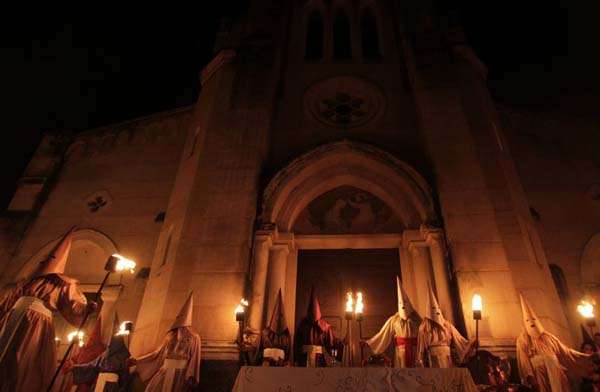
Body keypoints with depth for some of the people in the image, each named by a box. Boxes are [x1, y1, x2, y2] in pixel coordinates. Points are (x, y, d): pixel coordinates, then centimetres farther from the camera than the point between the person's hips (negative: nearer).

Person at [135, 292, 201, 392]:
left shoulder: (194, 337, 3)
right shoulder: (170, 335, 17)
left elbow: (194, 358, -5)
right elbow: (159, 352, 19)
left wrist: (191, 377, -16)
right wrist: (137, 360, 16)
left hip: (180, 372, -4)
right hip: (166, 370, 4)